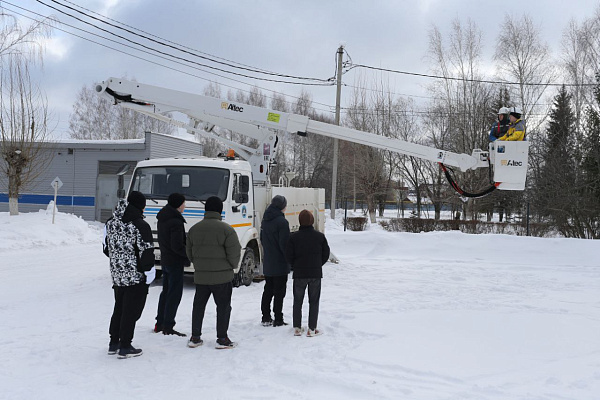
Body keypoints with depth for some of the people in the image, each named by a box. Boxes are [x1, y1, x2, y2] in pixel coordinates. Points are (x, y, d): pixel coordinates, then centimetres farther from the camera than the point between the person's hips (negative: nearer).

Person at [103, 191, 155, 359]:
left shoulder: (111, 223, 6)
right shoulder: (140, 225, -17)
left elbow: (107, 247, 14)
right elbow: (146, 251, -18)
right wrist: (149, 272, -8)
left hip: (117, 275, 7)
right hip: (136, 276, -7)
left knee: (119, 308, 19)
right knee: (131, 311, 2)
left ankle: (114, 343, 27)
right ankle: (125, 347, 7)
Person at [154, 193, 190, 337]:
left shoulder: (162, 219, 9)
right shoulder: (176, 222, -21)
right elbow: (177, 246, -23)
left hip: (165, 260, 10)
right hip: (175, 262, -9)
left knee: (166, 292, 18)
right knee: (174, 294, -3)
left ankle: (160, 324, 25)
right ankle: (168, 327, 0)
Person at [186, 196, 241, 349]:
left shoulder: (194, 229, 4)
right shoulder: (226, 229, -13)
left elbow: (189, 252, 12)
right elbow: (234, 253, -13)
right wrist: (232, 266, 7)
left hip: (200, 276, 5)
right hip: (222, 276, -4)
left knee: (198, 305, 15)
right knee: (223, 306, 5)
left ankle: (195, 337, 20)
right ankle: (222, 339, 7)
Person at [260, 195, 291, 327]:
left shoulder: (265, 221, 9)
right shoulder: (282, 222, -17)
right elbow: (284, 243, -19)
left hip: (267, 264, 7)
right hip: (280, 264, -7)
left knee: (268, 290, 15)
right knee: (279, 292, -1)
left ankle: (266, 318, 19)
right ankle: (278, 320, 3)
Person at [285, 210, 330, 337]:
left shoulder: (294, 237, -7)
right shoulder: (320, 236, -2)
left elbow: (288, 255, -6)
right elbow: (326, 254, 3)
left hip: (299, 274, 0)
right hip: (316, 274, 0)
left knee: (297, 301, 12)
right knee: (314, 301, 8)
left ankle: (297, 328, 12)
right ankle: (312, 329, 6)